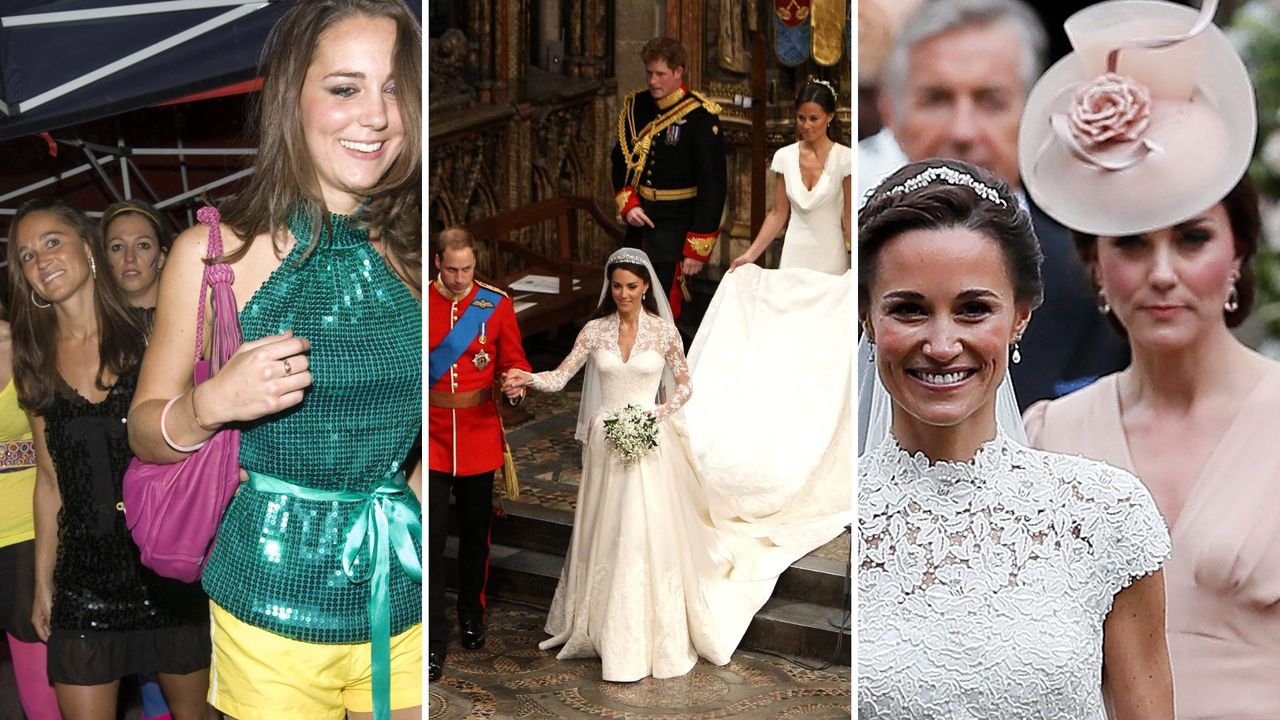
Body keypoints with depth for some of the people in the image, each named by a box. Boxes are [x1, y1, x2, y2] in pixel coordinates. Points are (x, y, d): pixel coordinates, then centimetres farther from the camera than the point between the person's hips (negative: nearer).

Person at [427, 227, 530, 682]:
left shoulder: (496, 304, 0)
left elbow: (513, 360, 6)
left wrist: (516, 384, -16)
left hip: (479, 434, 2)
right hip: (431, 436, -1)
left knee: (476, 533, 14)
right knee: (431, 537, -5)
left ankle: (472, 618, 34)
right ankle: (433, 640, 3)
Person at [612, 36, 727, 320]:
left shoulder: (701, 117, -14)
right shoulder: (636, 105, 4)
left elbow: (713, 185, -13)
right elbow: (620, 159, 15)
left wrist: (698, 249, -15)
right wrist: (627, 204, -3)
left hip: (676, 225, -6)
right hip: (639, 220, 6)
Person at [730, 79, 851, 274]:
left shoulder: (845, 159, -7)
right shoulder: (784, 157, 2)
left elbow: (850, 218, -5)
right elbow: (778, 214, 5)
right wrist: (750, 255, -2)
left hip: (830, 255, -3)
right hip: (793, 253, 3)